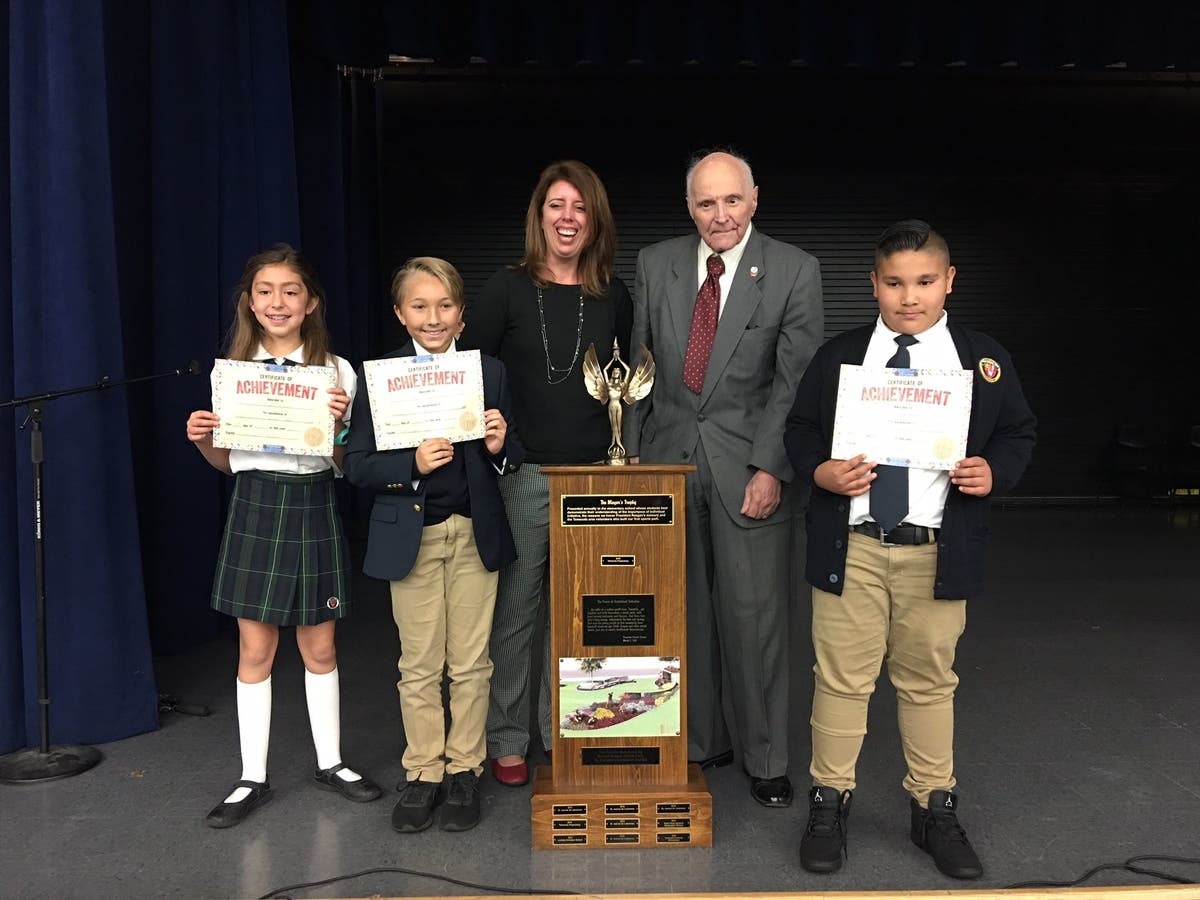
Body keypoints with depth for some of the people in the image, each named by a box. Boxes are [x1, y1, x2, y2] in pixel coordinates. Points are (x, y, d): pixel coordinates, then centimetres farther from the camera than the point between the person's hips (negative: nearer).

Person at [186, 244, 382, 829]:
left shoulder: (336, 371, -1)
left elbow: (344, 464, 1)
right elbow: (225, 462, 11)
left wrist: (340, 424, -17)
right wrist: (202, 440, -9)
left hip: (312, 509, -1)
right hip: (254, 508, 1)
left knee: (319, 646, 9)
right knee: (255, 650, 6)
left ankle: (330, 763, 27)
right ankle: (253, 777, 20)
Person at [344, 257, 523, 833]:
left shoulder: (490, 372, 3)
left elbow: (514, 459, 7)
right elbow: (358, 466, -6)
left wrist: (500, 447, -16)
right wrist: (413, 464, -21)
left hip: (475, 533, 1)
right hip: (410, 536, -1)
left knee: (471, 662, 9)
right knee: (419, 665, 9)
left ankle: (464, 771, 26)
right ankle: (422, 774, 25)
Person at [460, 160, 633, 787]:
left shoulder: (613, 297, 9)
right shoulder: (507, 289, -1)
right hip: (522, 474, -3)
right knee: (514, 613, 6)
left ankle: (563, 734, 28)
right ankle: (505, 741, 22)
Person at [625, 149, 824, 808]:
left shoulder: (794, 271, -3)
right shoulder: (655, 264, 7)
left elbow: (795, 381, -6)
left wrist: (769, 468, -13)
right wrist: (634, 457, 6)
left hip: (749, 465, -3)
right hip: (670, 457, 3)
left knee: (755, 614, 2)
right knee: (683, 611, 10)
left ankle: (766, 759, 19)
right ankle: (699, 742, 28)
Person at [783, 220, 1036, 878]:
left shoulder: (984, 359, 4)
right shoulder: (838, 356, 4)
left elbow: (1018, 433, 11)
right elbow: (799, 429, 8)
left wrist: (994, 472, -10)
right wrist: (820, 470, -12)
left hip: (939, 552, 1)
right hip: (851, 547, 0)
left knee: (929, 681, 14)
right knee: (842, 678, 7)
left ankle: (935, 810, 30)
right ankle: (829, 803, 24)